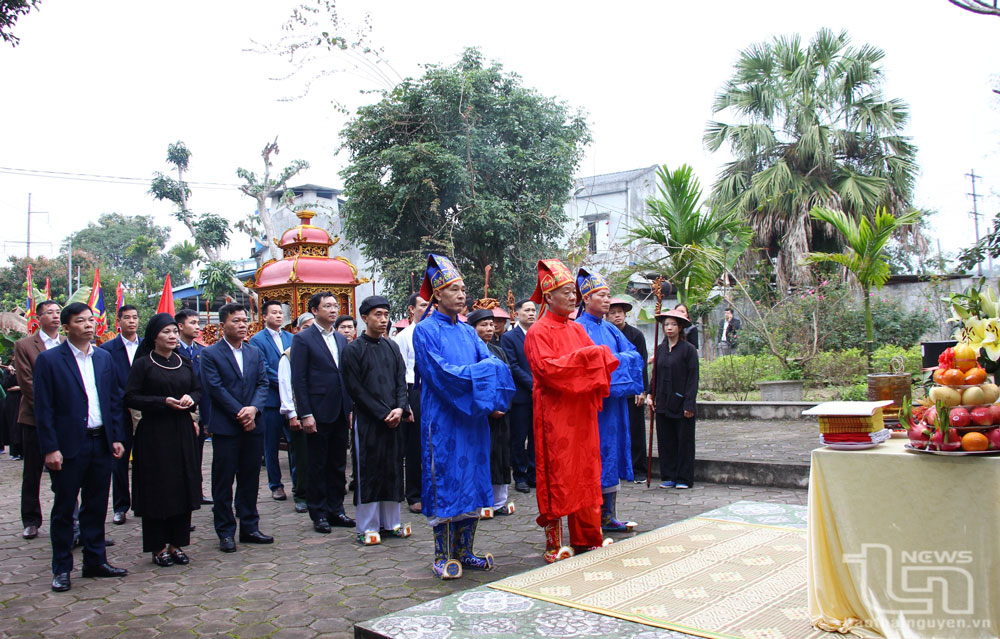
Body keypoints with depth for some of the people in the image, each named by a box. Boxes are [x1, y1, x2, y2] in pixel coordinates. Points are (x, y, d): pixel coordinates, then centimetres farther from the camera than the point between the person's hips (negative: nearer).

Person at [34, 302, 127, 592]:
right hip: (68, 446, -4)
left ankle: (95, 561, 24)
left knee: (96, 506, 12)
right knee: (64, 508, 6)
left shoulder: (104, 357, 10)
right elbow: (44, 409, -8)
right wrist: (50, 449, -13)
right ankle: (62, 569, 18)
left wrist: (116, 437, 6)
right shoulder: (49, 360, -5)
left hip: (101, 443, 5)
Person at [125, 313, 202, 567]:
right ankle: (157, 547, 11)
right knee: (156, 489, 0)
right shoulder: (143, 364, -4)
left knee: (183, 487, 6)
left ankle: (176, 544, 16)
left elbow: (198, 389, 16)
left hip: (183, 432, 5)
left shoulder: (184, 363, 10)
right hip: (154, 433, -5)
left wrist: (191, 399, -6)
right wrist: (164, 401, -18)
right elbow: (130, 398, -9)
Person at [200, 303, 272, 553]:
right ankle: (225, 532, 11)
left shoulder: (255, 353, 13)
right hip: (225, 427, -5)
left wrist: (254, 408, -12)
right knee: (223, 481, 2)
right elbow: (215, 388, -11)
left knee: (250, 480, 10)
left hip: (253, 426, 5)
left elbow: (263, 384, 5)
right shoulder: (210, 354, -3)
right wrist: (239, 413, -14)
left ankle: (249, 527, 20)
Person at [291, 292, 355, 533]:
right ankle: (319, 514, 14)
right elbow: (299, 379, -9)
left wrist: (351, 407, 8)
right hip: (318, 413, -6)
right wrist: (305, 414, -15)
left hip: (341, 412, 6)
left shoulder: (341, 339, 13)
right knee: (317, 466, 4)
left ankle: (336, 510, 22)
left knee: (338, 464, 11)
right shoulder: (303, 339, -5)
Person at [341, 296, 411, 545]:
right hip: (367, 421, -5)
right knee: (368, 472, 0)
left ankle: (390, 522, 18)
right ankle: (367, 528, 8)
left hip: (393, 419, 5)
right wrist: (382, 413, -13)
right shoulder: (353, 349, -4)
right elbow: (355, 389, -8)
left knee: (392, 470, 8)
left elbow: (401, 381, 10)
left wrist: (399, 408, -8)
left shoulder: (392, 347, 12)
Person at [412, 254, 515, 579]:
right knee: (446, 482, -2)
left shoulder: (467, 331, 14)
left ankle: (464, 551, 19)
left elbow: (493, 365, 5)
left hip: (473, 418, 6)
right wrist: (478, 373, -15)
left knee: (472, 482, 9)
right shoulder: (425, 331, -4)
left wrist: (493, 402, -12)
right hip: (443, 418, -6)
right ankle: (444, 556, 7)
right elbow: (439, 372, -15)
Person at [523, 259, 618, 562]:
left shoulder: (578, 330, 15)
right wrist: (583, 356, -18)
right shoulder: (538, 332, -7)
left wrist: (600, 356, -7)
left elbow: (595, 362, 16)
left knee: (586, 473, 10)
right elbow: (546, 367, -20)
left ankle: (587, 539, 20)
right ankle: (553, 544, 7)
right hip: (555, 413, -7)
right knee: (557, 475, -2)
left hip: (581, 411, 7)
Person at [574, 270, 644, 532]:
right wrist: (619, 359, -15)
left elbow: (634, 354, 8)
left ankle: (608, 516, 18)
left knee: (611, 456, 10)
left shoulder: (610, 329, 16)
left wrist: (614, 359, -10)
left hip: (613, 402, 8)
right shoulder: (580, 328, -7)